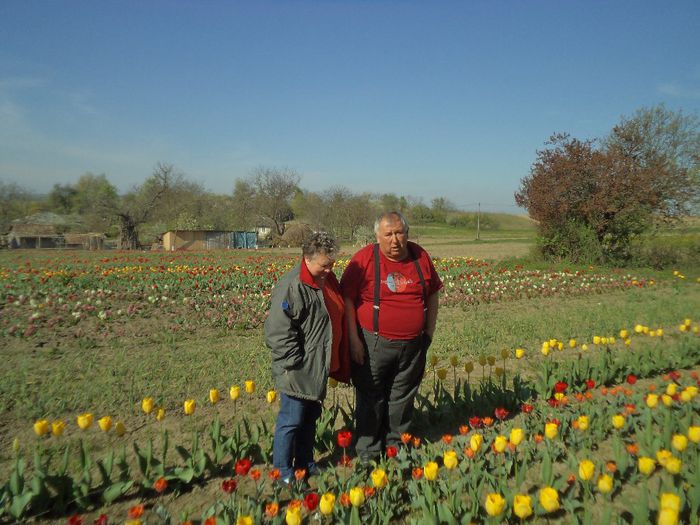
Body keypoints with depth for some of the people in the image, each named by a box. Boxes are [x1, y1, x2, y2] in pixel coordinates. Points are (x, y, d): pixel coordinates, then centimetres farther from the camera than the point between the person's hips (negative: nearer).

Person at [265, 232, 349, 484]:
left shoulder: (327, 280, 7)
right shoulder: (291, 286, -22)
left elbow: (338, 319, 20)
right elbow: (278, 332, -23)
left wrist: (341, 362, 20)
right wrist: (295, 366, -20)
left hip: (319, 370, 9)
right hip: (298, 372, -9)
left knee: (311, 418, 22)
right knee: (291, 421, 5)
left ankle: (305, 463, 39)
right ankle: (283, 471, 24)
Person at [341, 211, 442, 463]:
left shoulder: (420, 256, 2)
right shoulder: (365, 259, -11)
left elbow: (433, 295, 14)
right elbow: (347, 299, -9)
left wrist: (429, 333, 10)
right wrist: (354, 339, -11)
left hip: (413, 345, 4)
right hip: (374, 345, -4)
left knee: (402, 399, 16)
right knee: (371, 398, 7)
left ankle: (396, 446, 34)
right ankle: (367, 451, 24)